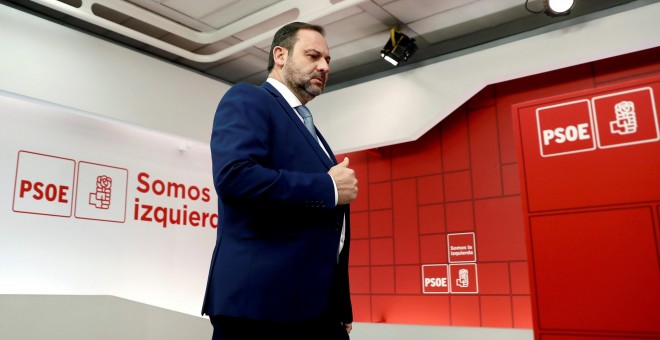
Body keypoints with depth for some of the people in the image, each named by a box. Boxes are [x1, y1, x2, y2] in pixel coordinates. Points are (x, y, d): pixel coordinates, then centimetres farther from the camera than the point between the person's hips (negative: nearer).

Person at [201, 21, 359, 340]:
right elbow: (235, 176, -22)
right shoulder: (246, 99, -2)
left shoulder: (307, 129, 23)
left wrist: (341, 306, 15)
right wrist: (328, 187, -12)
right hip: (262, 300, -8)